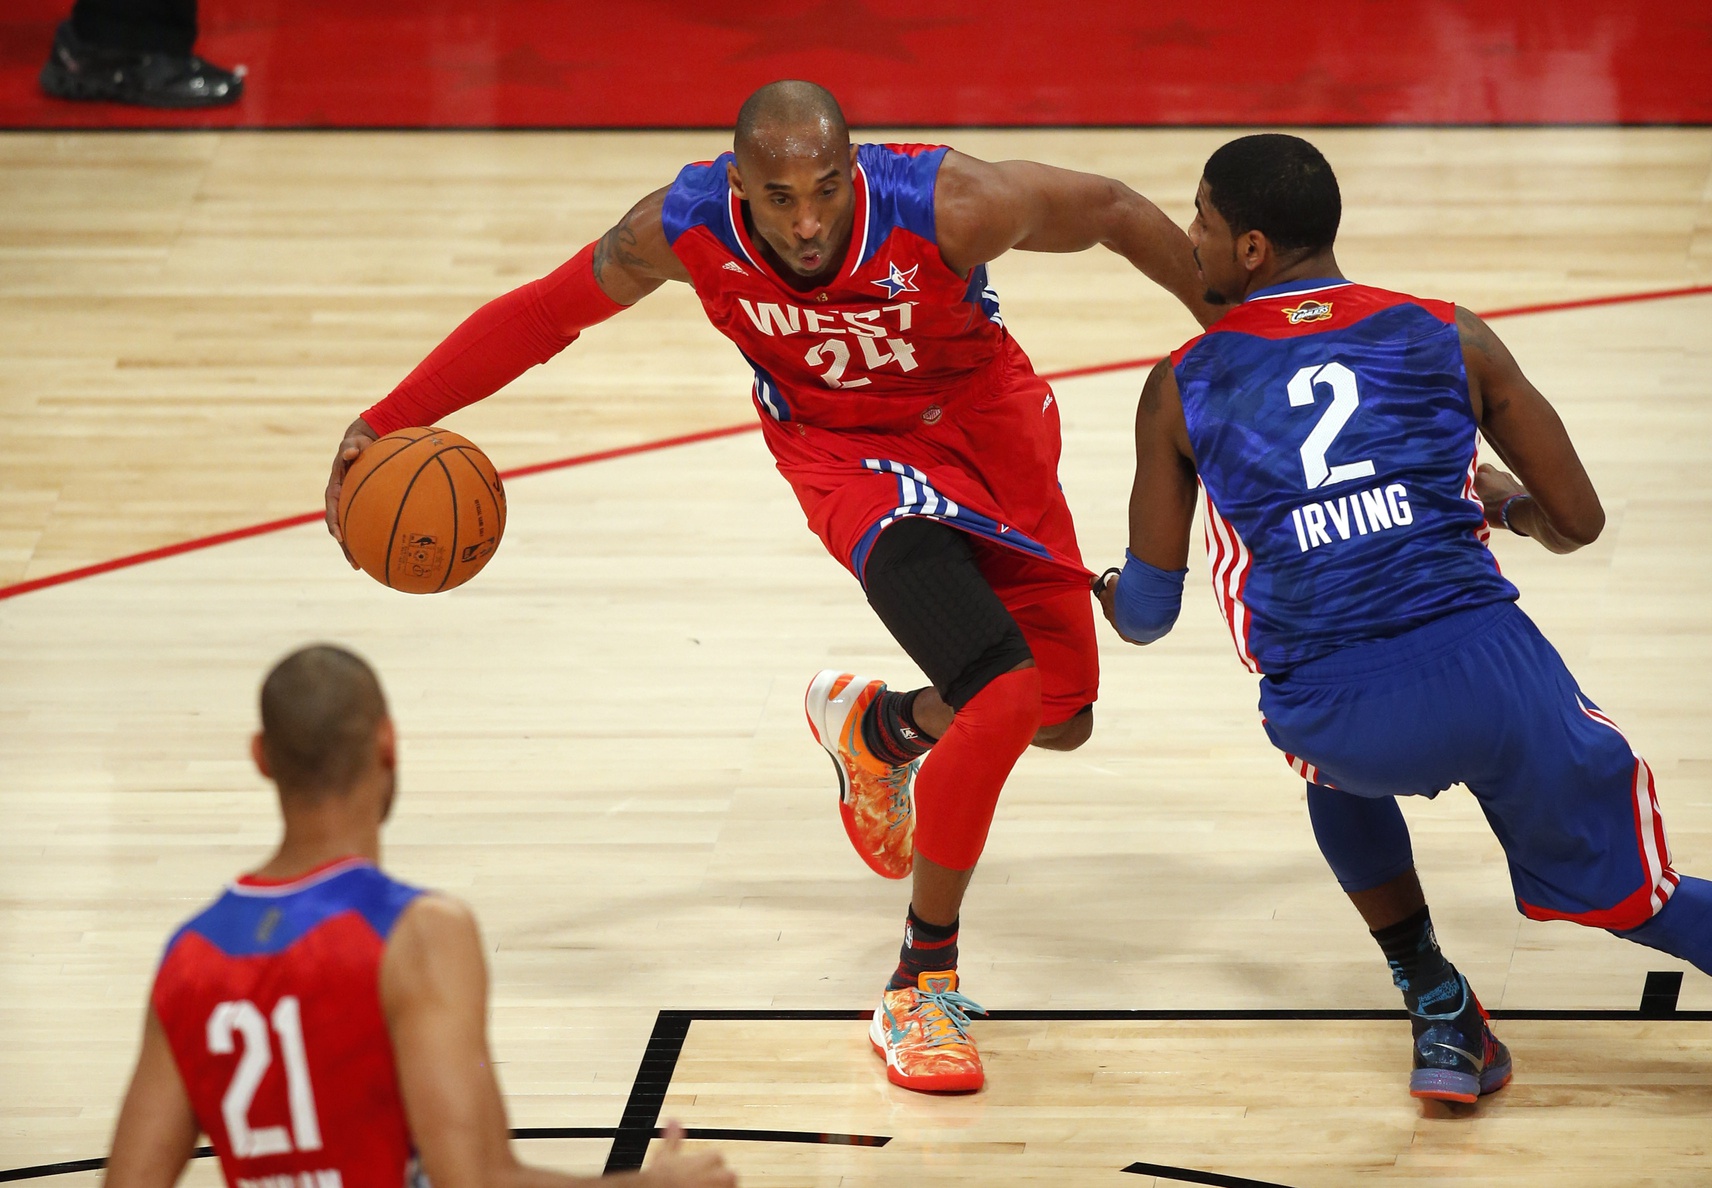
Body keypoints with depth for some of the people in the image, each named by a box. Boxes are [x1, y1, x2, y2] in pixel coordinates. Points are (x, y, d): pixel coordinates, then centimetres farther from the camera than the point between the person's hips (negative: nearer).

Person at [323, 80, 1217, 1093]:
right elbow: (540, 314, -13)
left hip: (981, 417, 2)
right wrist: (387, 421, -15)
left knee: (1062, 717, 11)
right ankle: (923, 985, -6)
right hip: (851, 451, -2)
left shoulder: (948, 206, -34)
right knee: (1004, 693, -24)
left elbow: (1115, 211, -17)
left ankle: (875, 724, 44)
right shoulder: (687, 227, -28)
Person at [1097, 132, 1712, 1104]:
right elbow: (1578, 522, 17)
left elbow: (1147, 614, 19)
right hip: (1492, 667, 0)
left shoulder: (1182, 389, 13)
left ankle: (1439, 1008, 28)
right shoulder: (1451, 338, 13)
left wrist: (1109, 598, 44)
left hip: (1341, 717, 0)